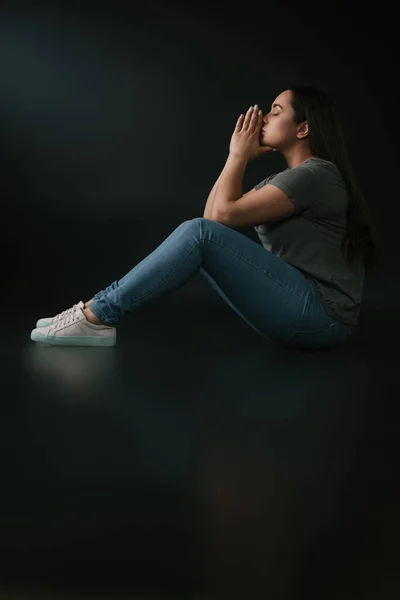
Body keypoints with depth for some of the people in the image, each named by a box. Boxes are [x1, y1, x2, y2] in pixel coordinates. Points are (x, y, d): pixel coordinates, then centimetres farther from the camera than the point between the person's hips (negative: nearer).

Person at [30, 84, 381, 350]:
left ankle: (99, 315, -16)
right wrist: (242, 157, 10)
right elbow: (213, 213, 16)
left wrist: (239, 155, -4)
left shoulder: (314, 175, -11)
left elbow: (224, 214, -18)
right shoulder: (295, 177, 20)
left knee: (199, 234, -21)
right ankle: (101, 308, -3)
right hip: (300, 310, 10)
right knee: (200, 237, 4)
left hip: (320, 316, -10)